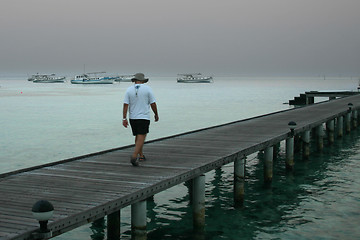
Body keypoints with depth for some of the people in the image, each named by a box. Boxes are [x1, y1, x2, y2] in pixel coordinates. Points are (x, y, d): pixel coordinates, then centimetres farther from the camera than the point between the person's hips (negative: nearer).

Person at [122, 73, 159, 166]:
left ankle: (141, 156, 26)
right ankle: (134, 156, -21)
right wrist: (156, 114, 10)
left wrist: (124, 119, -3)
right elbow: (153, 104, -4)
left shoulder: (129, 90, 2)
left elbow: (125, 105, -4)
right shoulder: (147, 89, -4)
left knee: (138, 137, 18)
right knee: (141, 138, -7)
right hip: (144, 117, -4)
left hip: (132, 117, 4)